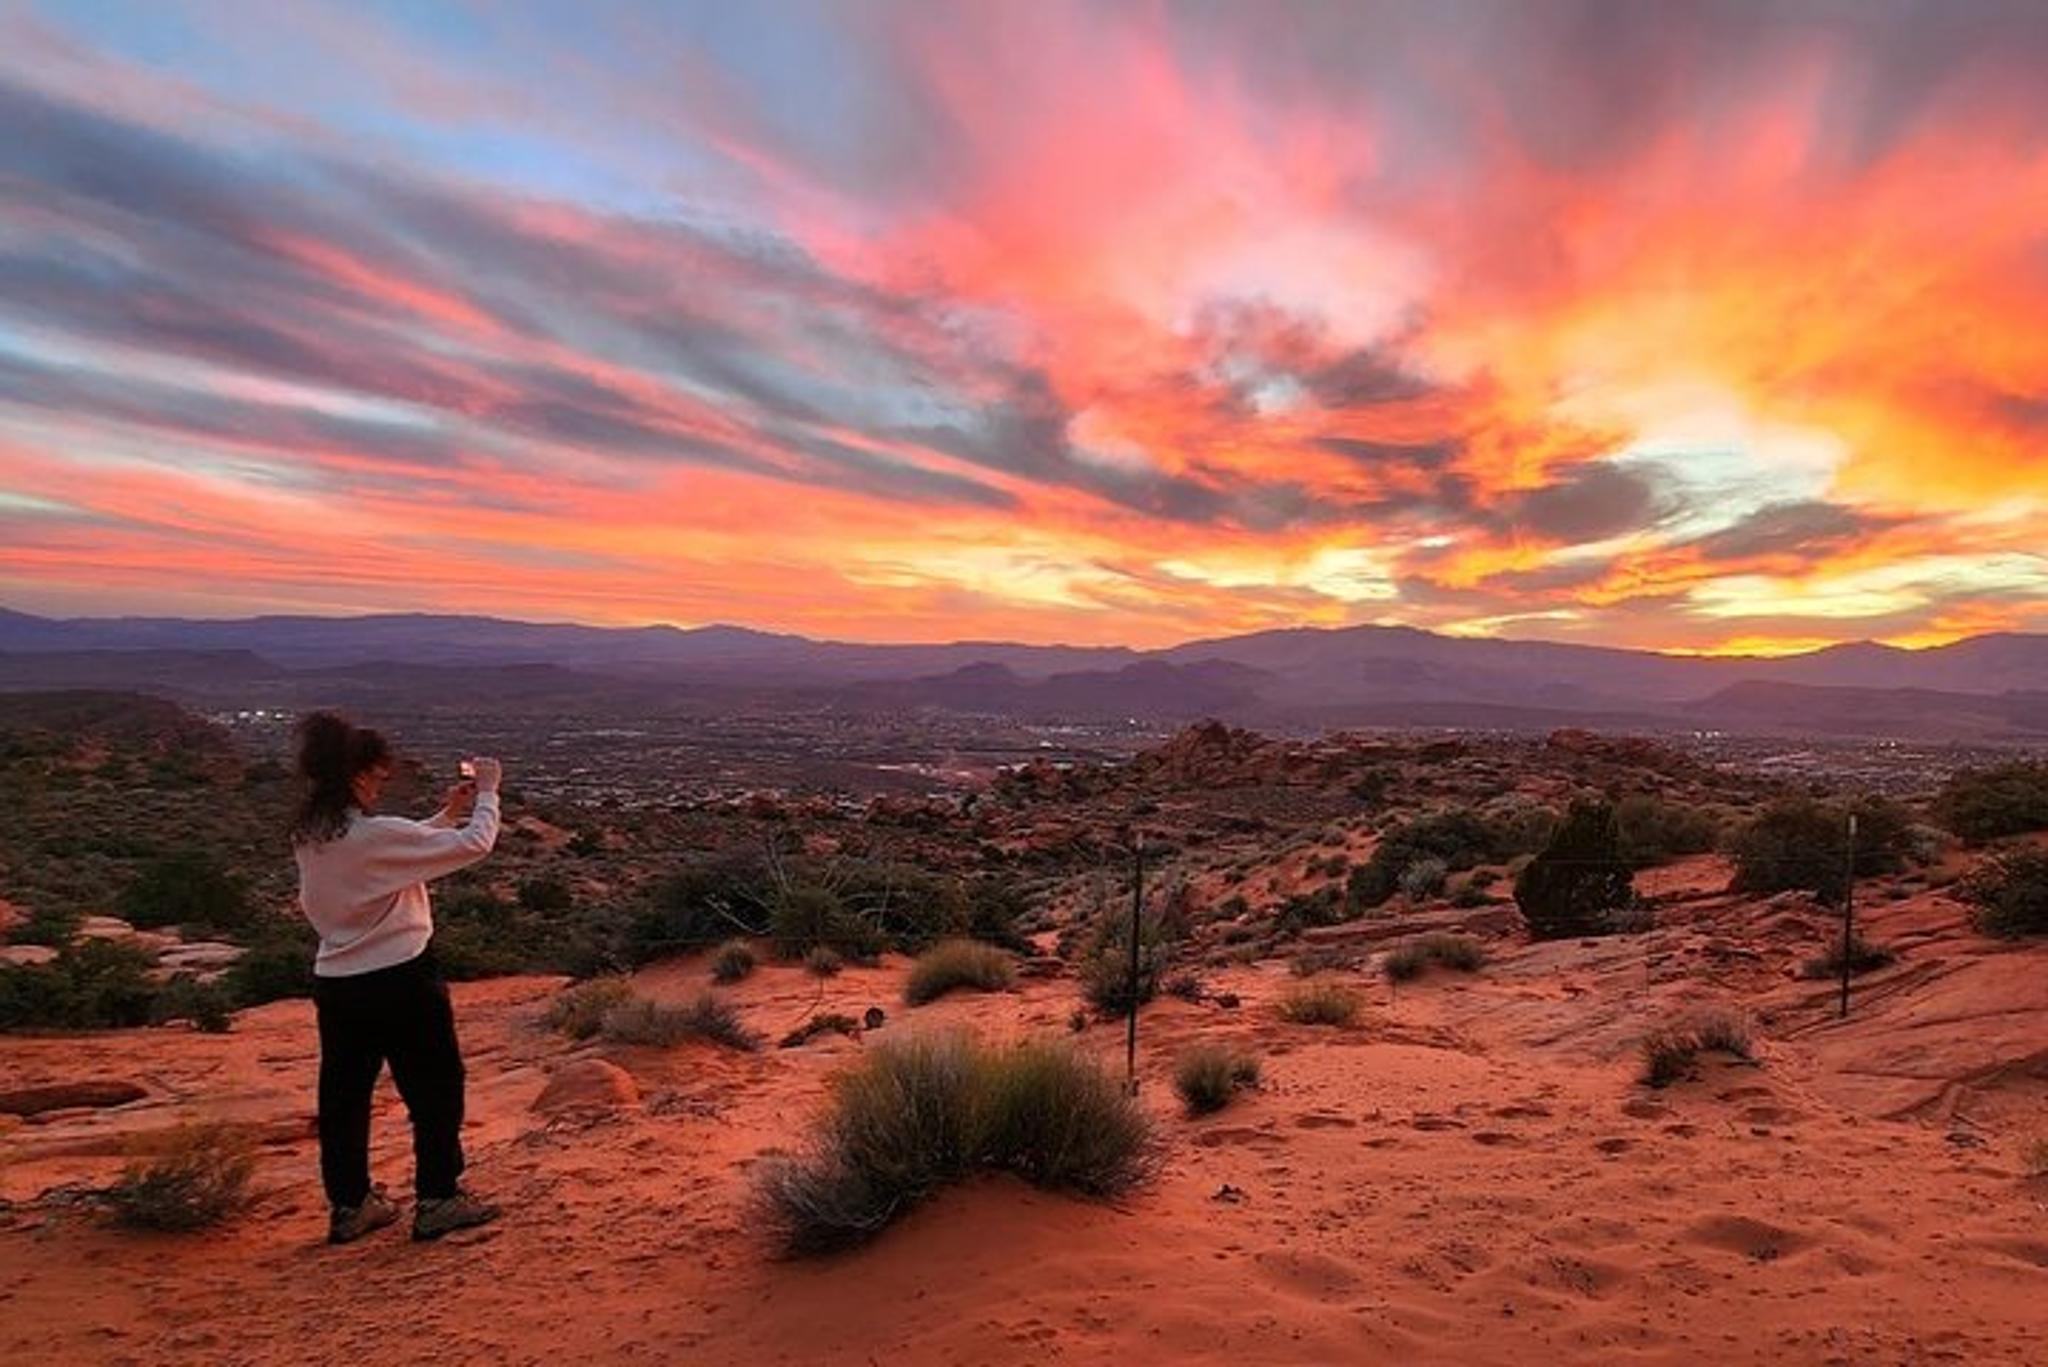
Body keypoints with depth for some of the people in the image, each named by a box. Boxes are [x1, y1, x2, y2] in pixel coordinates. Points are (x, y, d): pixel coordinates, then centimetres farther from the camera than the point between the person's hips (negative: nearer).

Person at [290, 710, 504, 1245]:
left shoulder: (309, 835, 3)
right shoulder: (374, 835, -23)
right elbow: (474, 844, -20)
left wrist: (446, 814, 13)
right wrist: (487, 792, -7)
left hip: (335, 981, 8)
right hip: (399, 980, -8)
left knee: (344, 1094, 17)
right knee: (435, 1089, 9)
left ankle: (349, 1205, 29)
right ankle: (437, 1200, 18)